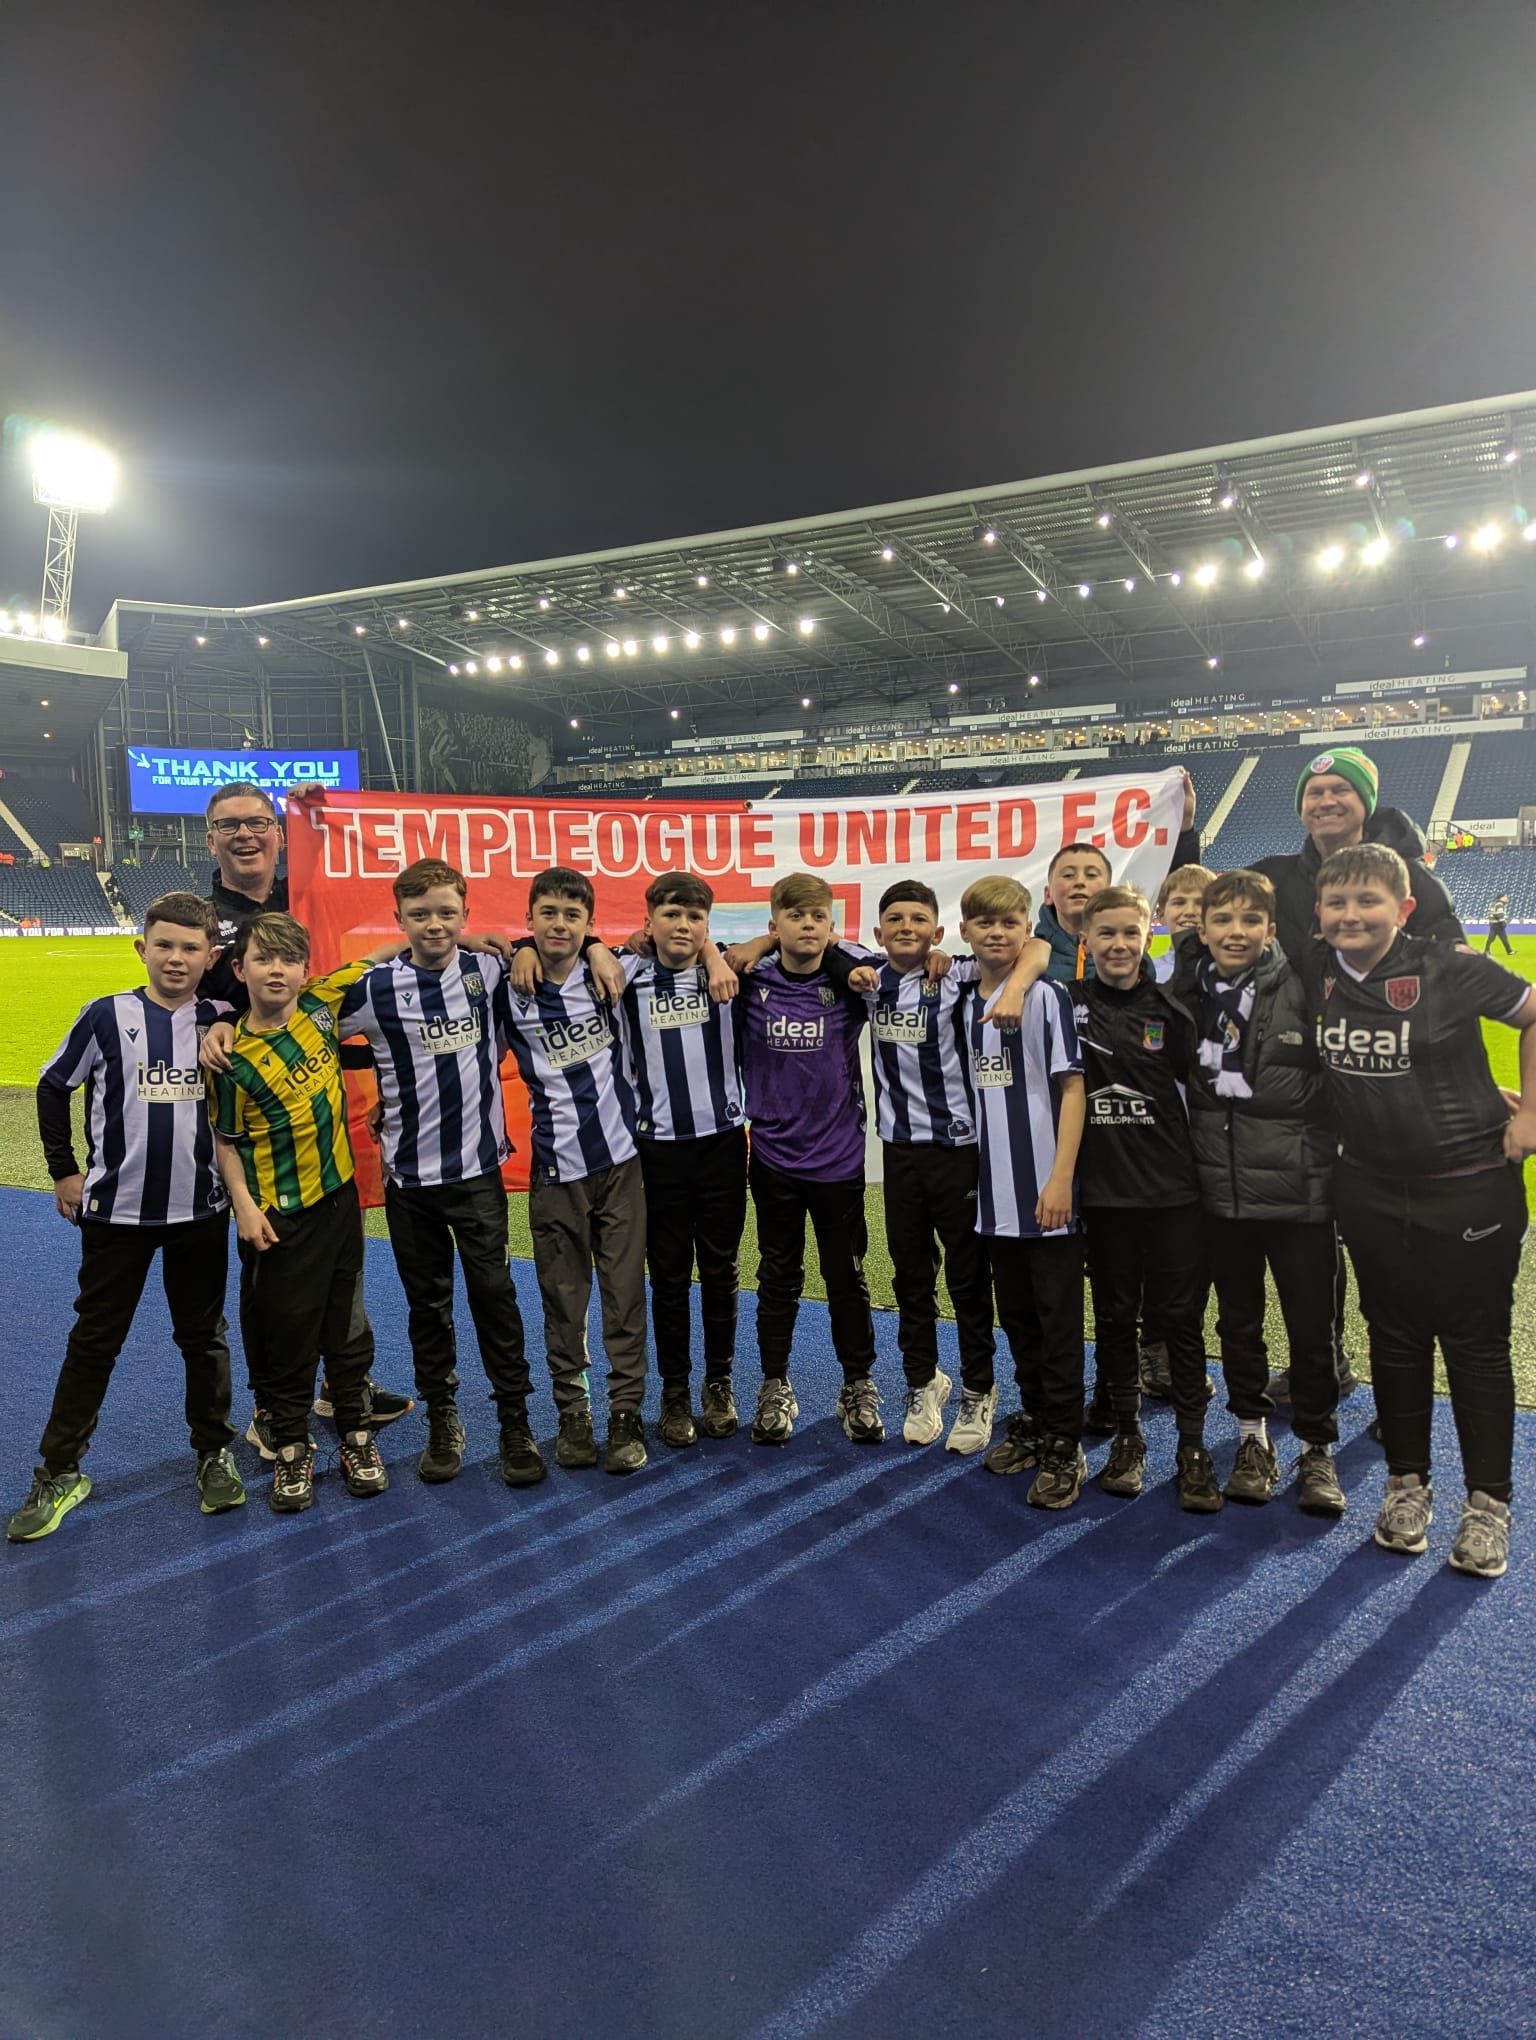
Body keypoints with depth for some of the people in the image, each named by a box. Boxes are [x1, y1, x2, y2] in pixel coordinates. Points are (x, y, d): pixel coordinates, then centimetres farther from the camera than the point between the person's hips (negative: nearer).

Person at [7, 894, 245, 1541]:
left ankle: (215, 1453, 28)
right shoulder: (107, 1015, -6)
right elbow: (53, 1087, 5)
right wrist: (64, 1171, 3)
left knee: (203, 1337, 12)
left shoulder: (222, 1021, -2)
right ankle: (59, 1474, 21)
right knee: (94, 1342, 8)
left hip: (201, 1209, 1)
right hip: (115, 1209, -1)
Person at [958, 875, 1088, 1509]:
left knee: (1057, 1322, 2)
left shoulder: (1047, 995, -8)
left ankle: (1064, 1448, 12)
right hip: (996, 1191, 6)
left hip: (1046, 1191, -6)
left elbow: (1072, 1087, -11)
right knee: (1016, 1318, 17)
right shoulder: (965, 1004, 9)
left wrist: (1061, 1177, -17)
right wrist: (976, 1170, 11)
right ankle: (1032, 1422, 33)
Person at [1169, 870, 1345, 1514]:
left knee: (1311, 1324, 8)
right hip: (1222, 1187, 3)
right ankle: (1253, 1437, 31)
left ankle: (1316, 1448, 26)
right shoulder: (1185, 994, 2)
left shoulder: (1302, 986, -10)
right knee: (1238, 1320, 15)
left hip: (1298, 1184, -3)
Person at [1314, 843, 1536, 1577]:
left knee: (1475, 1340, 7)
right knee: (1394, 1337, 13)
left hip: (1471, 1185, -3)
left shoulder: (1452, 971, -15)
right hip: (1372, 1190, 3)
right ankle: (1407, 1484, 30)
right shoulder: (1313, 979, -5)